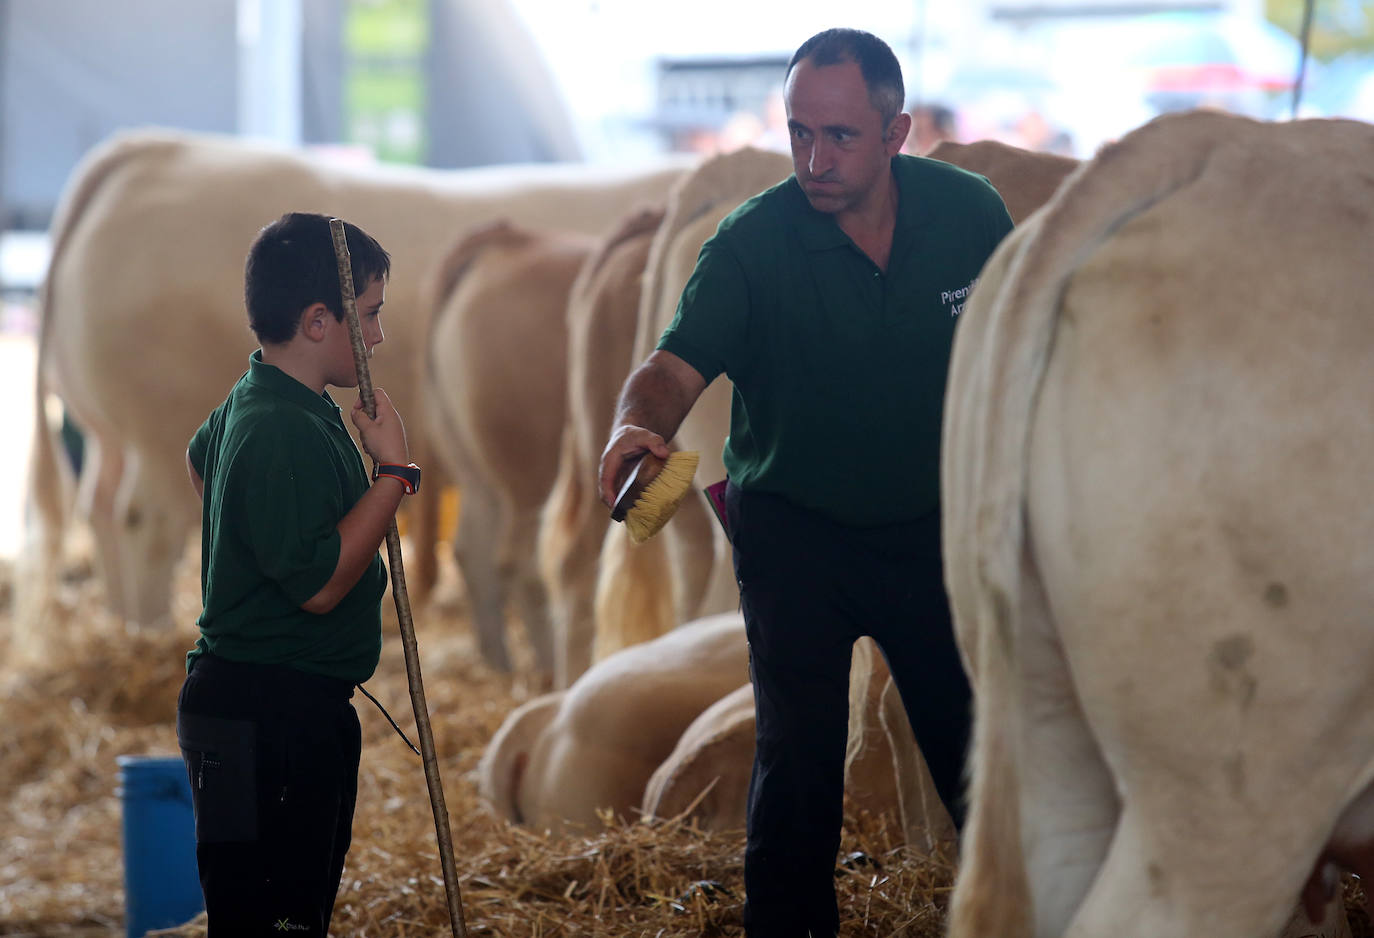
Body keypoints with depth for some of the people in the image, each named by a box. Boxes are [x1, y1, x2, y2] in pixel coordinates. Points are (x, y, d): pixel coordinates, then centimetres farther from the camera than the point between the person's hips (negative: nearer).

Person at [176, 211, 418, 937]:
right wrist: (394, 470, -19)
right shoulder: (284, 433, -21)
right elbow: (319, 581, -24)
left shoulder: (252, 404, 12)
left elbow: (200, 458, 36)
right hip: (266, 716, -11)